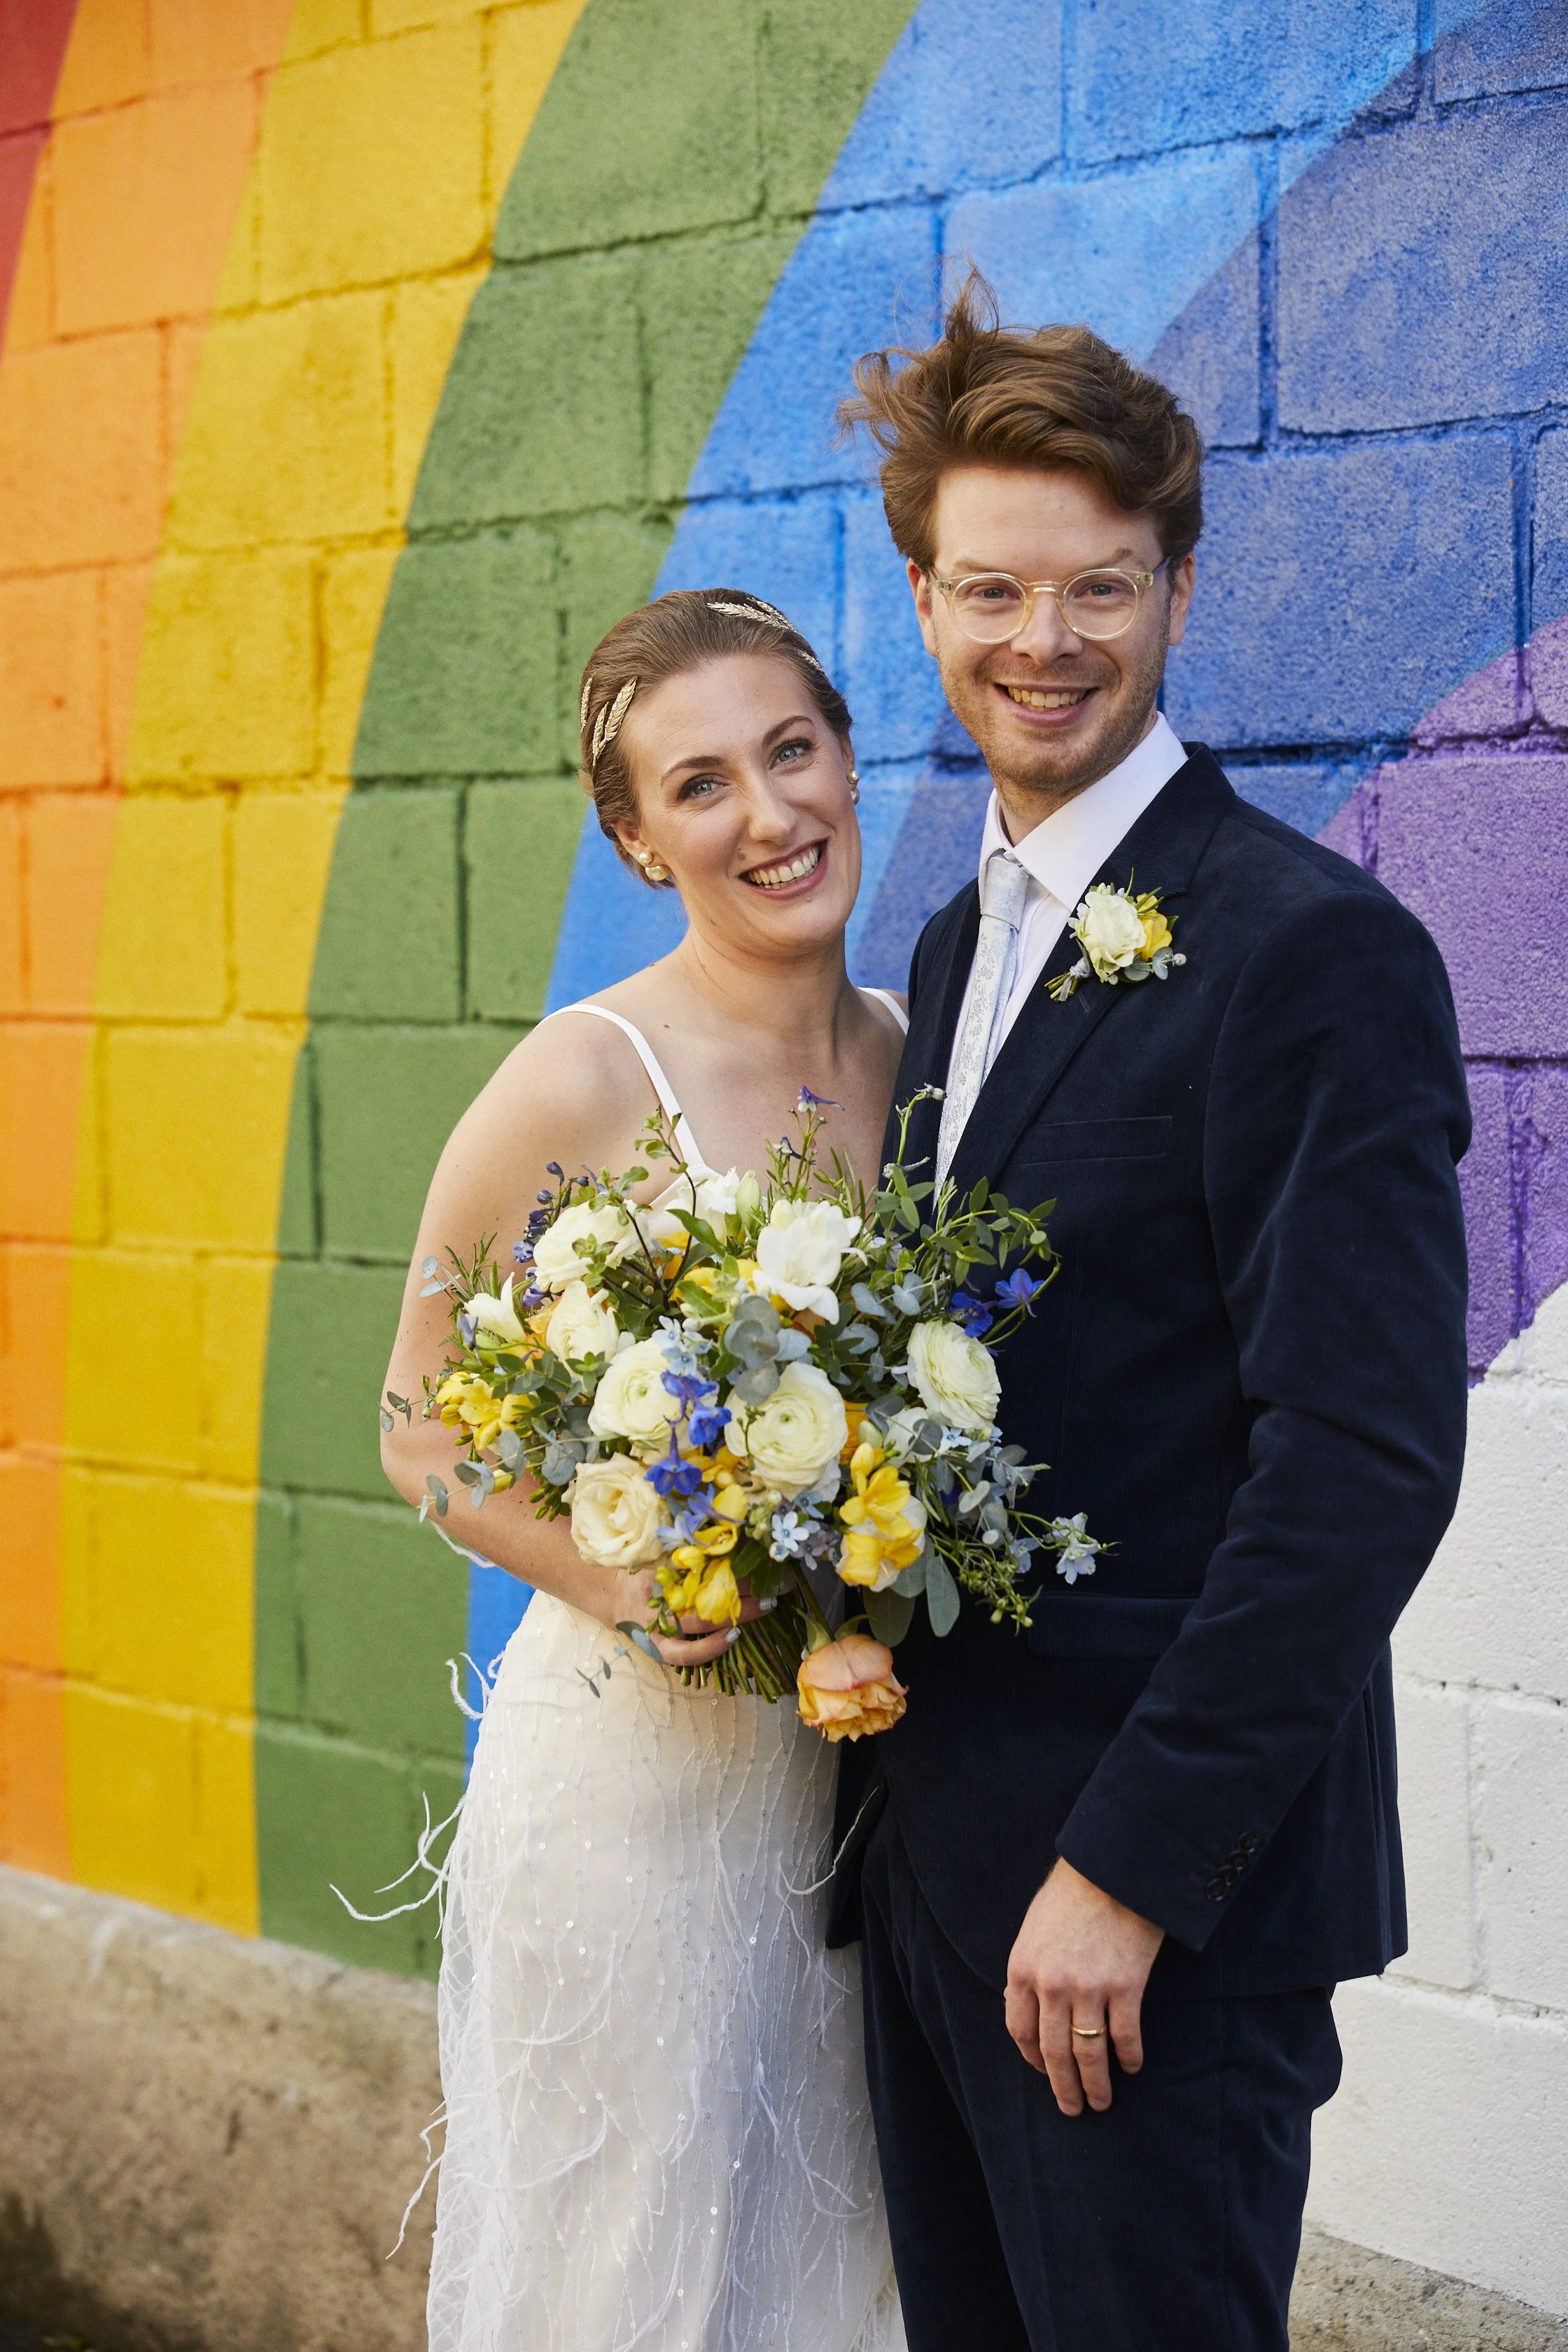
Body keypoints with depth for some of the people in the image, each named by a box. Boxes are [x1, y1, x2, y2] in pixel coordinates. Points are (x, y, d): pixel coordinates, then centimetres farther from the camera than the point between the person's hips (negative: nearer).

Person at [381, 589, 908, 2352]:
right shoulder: (583, 1084, -14)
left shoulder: (916, 1050, 2)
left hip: (855, 1764, 5)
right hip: (635, 1757, -5)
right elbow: (422, 1432, -6)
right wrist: (616, 1583, -22)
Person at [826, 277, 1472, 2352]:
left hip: (1156, 1893, -8)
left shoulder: (1313, 952, -14)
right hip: (929, 1852, 8)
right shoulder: (964, 944, 13)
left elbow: (1368, 1461, -20)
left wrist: (1135, 1867, -20)